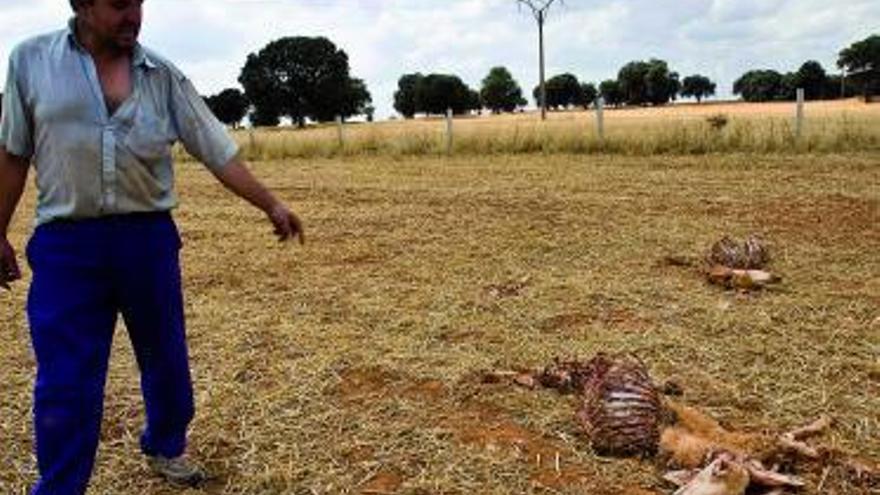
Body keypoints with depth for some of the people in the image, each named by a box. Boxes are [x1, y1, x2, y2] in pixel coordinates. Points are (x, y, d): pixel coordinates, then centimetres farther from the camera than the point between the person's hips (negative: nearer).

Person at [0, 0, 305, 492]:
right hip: (65, 245, -1)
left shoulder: (163, 75, 2)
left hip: (149, 237, 2)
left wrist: (272, 205, 0)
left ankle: (167, 447, 41)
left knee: (166, 358, 15)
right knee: (64, 381, 3)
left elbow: (219, 150, 3)